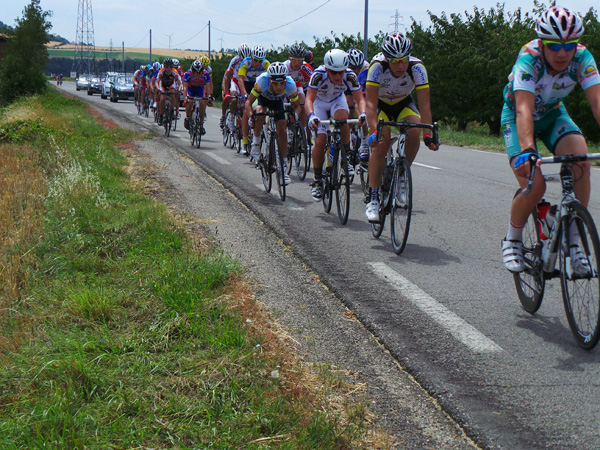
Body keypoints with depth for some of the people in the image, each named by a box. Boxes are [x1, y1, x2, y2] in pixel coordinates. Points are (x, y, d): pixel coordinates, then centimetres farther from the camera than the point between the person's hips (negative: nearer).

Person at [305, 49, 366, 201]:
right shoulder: (318, 74, -34)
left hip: (337, 100, 1)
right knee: (320, 141, -15)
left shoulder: (350, 76, -29)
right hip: (319, 102, -1)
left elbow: (360, 98, -32)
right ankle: (317, 180, 3)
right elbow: (309, 99, -41)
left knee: (342, 117, -35)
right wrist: (311, 116, -61)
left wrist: (362, 113, -54)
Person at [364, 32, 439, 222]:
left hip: (403, 103, 2)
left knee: (415, 132, -27)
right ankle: (373, 199, -20)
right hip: (380, 104, -2)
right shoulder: (378, 66, -33)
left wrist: (428, 134, -42)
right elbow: (371, 104, -37)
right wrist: (374, 132, -51)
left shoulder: (417, 68, -29)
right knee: (382, 143, -23)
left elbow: (424, 105, -31)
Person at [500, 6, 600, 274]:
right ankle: (512, 239, 9)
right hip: (516, 117, -3)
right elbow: (524, 109, -43)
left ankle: (573, 240, -14)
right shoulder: (529, 59, -32)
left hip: (552, 114, 3)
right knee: (534, 187, -22)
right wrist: (527, 151, -58)